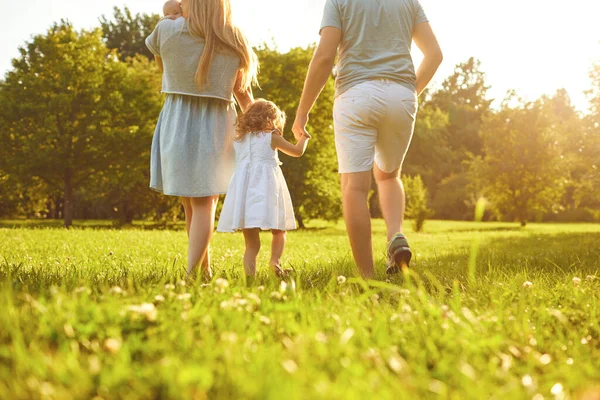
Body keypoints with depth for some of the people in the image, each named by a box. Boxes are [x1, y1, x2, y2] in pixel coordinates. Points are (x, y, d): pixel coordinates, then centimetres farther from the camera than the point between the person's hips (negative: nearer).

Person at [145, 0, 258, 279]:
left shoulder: (167, 30, -4)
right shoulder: (235, 42, 4)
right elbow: (244, 94, 6)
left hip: (177, 125, -1)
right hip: (217, 125, 1)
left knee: (190, 203, 11)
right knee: (205, 203, 1)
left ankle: (204, 270, 17)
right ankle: (193, 272, -9)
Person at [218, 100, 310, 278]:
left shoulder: (238, 139, 14)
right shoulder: (271, 137, 4)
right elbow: (297, 151, 14)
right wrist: (304, 137, 34)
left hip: (244, 192, 3)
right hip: (265, 191, -3)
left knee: (251, 244, 4)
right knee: (279, 232, 12)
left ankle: (250, 276, -8)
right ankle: (275, 259, -13)